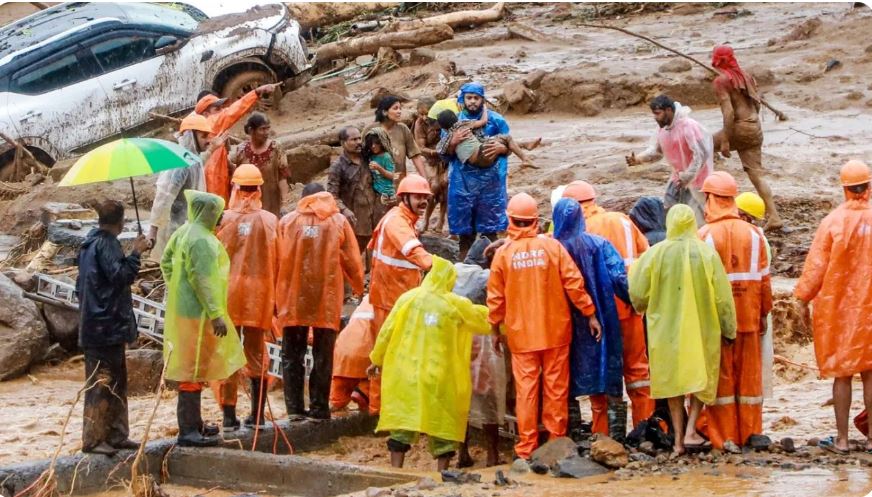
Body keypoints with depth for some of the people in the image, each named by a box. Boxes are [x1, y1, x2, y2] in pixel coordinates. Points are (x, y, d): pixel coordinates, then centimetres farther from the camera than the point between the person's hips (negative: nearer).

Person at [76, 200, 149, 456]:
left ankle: (115, 434, 18)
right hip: (107, 325, -10)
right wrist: (135, 252, -14)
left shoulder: (89, 243, 15)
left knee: (116, 380, 14)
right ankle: (93, 439, -5)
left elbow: (81, 285, 21)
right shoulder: (106, 244, -14)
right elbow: (120, 274, -23)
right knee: (102, 382, -7)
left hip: (94, 324, 10)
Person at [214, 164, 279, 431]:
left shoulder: (225, 219, -6)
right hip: (259, 295, 1)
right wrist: (275, 297, 11)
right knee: (255, 355, 10)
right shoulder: (270, 221, -3)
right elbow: (276, 262, 1)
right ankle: (257, 415, 11)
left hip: (228, 292, -1)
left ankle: (229, 416, 3)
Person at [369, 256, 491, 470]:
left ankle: (396, 469, 3)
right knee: (443, 421, 8)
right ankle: (442, 470, 6)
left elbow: (387, 331, 5)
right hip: (441, 377, -2)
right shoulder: (456, 305, -3)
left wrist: (377, 359, 18)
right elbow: (484, 323, 10)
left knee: (402, 420, 7)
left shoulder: (407, 298, 1)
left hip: (405, 373, 2)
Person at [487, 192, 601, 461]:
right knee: (556, 389, 9)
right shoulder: (552, 246, -5)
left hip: (521, 334, 0)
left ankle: (526, 449, 4)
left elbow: (495, 297, 0)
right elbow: (574, 283, -7)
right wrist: (590, 314, 1)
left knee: (526, 390, 3)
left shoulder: (503, 253, -4)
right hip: (556, 331, 0)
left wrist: (495, 329, 12)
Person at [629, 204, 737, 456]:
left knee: (673, 380, 12)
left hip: (667, 329, 0)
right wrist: (729, 329, 5)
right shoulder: (707, 253, -10)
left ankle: (679, 439, 12)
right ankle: (691, 427, -1)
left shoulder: (655, 253, -10)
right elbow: (722, 296, -7)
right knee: (701, 379, 16)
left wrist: (643, 308, 19)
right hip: (702, 328, 0)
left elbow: (637, 293, -4)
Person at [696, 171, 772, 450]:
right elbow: (764, 279, 4)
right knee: (749, 374, 10)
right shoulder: (753, 234, 2)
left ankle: (724, 437, 5)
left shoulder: (704, 235, -9)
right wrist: (764, 313, 12)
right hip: (748, 317, 3)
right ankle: (750, 433, 14)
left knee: (720, 376, 4)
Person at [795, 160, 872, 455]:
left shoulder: (833, 221, -10)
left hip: (838, 308, -2)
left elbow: (816, 266, -7)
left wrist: (803, 298, 3)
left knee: (842, 374, 5)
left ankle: (841, 439, 7)